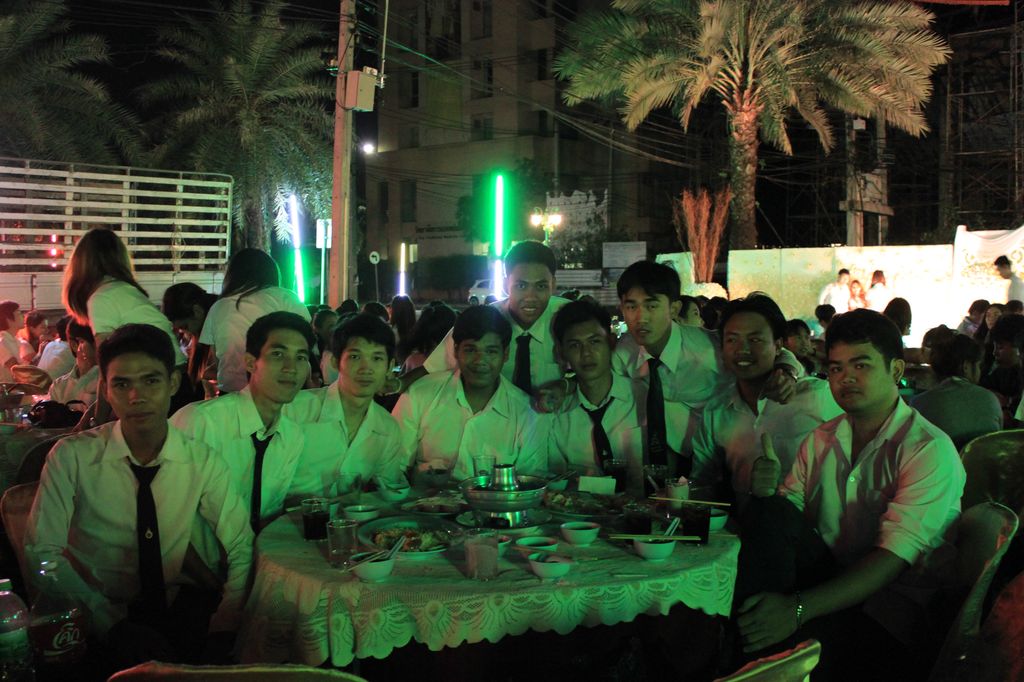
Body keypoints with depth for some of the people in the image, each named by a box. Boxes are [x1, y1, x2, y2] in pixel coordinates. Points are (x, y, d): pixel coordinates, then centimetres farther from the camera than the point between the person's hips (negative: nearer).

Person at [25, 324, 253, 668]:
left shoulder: (202, 461, -2)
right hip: (97, 617, -3)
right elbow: (42, 553, -10)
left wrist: (225, 621, -18)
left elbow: (241, 549, -1)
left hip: (180, 608, 3)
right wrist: (114, 624, -20)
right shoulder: (71, 457, -7)